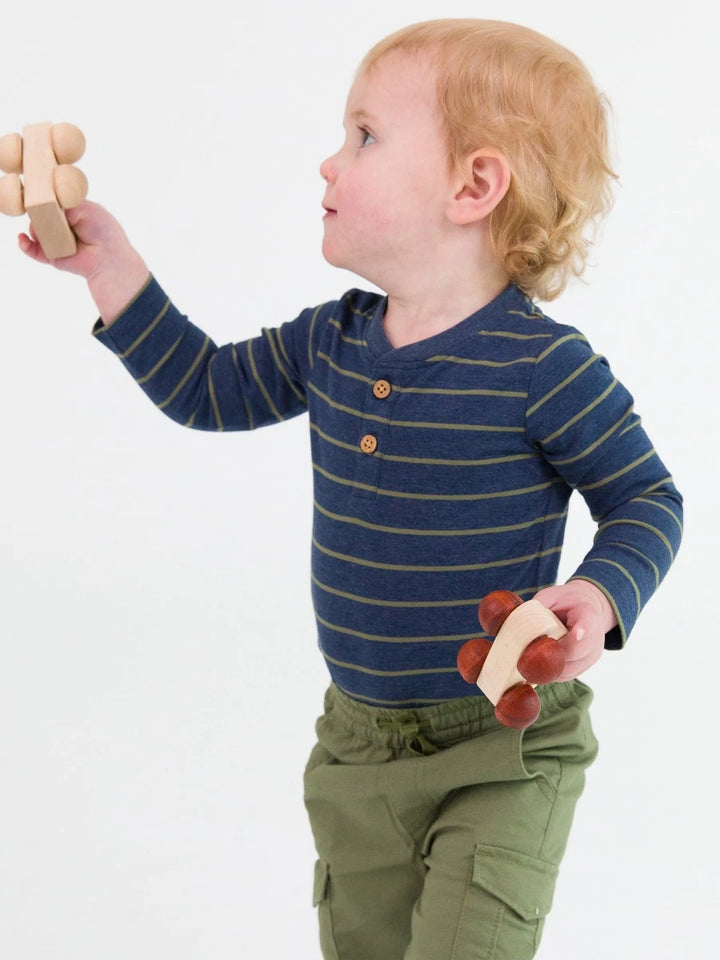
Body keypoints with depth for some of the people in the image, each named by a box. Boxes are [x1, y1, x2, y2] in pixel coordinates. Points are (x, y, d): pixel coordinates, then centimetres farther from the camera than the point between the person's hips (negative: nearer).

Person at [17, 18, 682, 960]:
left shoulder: (542, 366, -19)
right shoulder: (330, 342, 0)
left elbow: (647, 499, -10)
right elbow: (208, 389, 14)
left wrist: (598, 598, -29)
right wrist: (108, 262, 9)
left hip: (501, 755, -6)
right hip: (357, 746, 6)